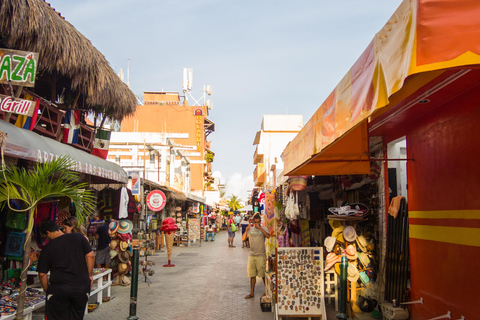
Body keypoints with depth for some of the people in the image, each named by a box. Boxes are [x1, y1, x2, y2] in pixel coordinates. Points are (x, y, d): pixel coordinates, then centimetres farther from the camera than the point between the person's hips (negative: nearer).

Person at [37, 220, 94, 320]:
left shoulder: (47, 248, 2)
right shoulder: (78, 237, 4)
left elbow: (42, 274, 3)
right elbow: (90, 256, -2)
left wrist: (47, 290, 15)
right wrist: (89, 275, 7)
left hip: (58, 289, -1)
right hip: (81, 287, 2)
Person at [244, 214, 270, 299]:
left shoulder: (264, 229, -1)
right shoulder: (250, 229, 10)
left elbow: (268, 236, -20)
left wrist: (260, 227, -22)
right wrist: (246, 230, -12)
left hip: (261, 255, -4)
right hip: (252, 255, 4)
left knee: (263, 274, 1)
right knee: (252, 275, 7)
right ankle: (252, 293, 15)